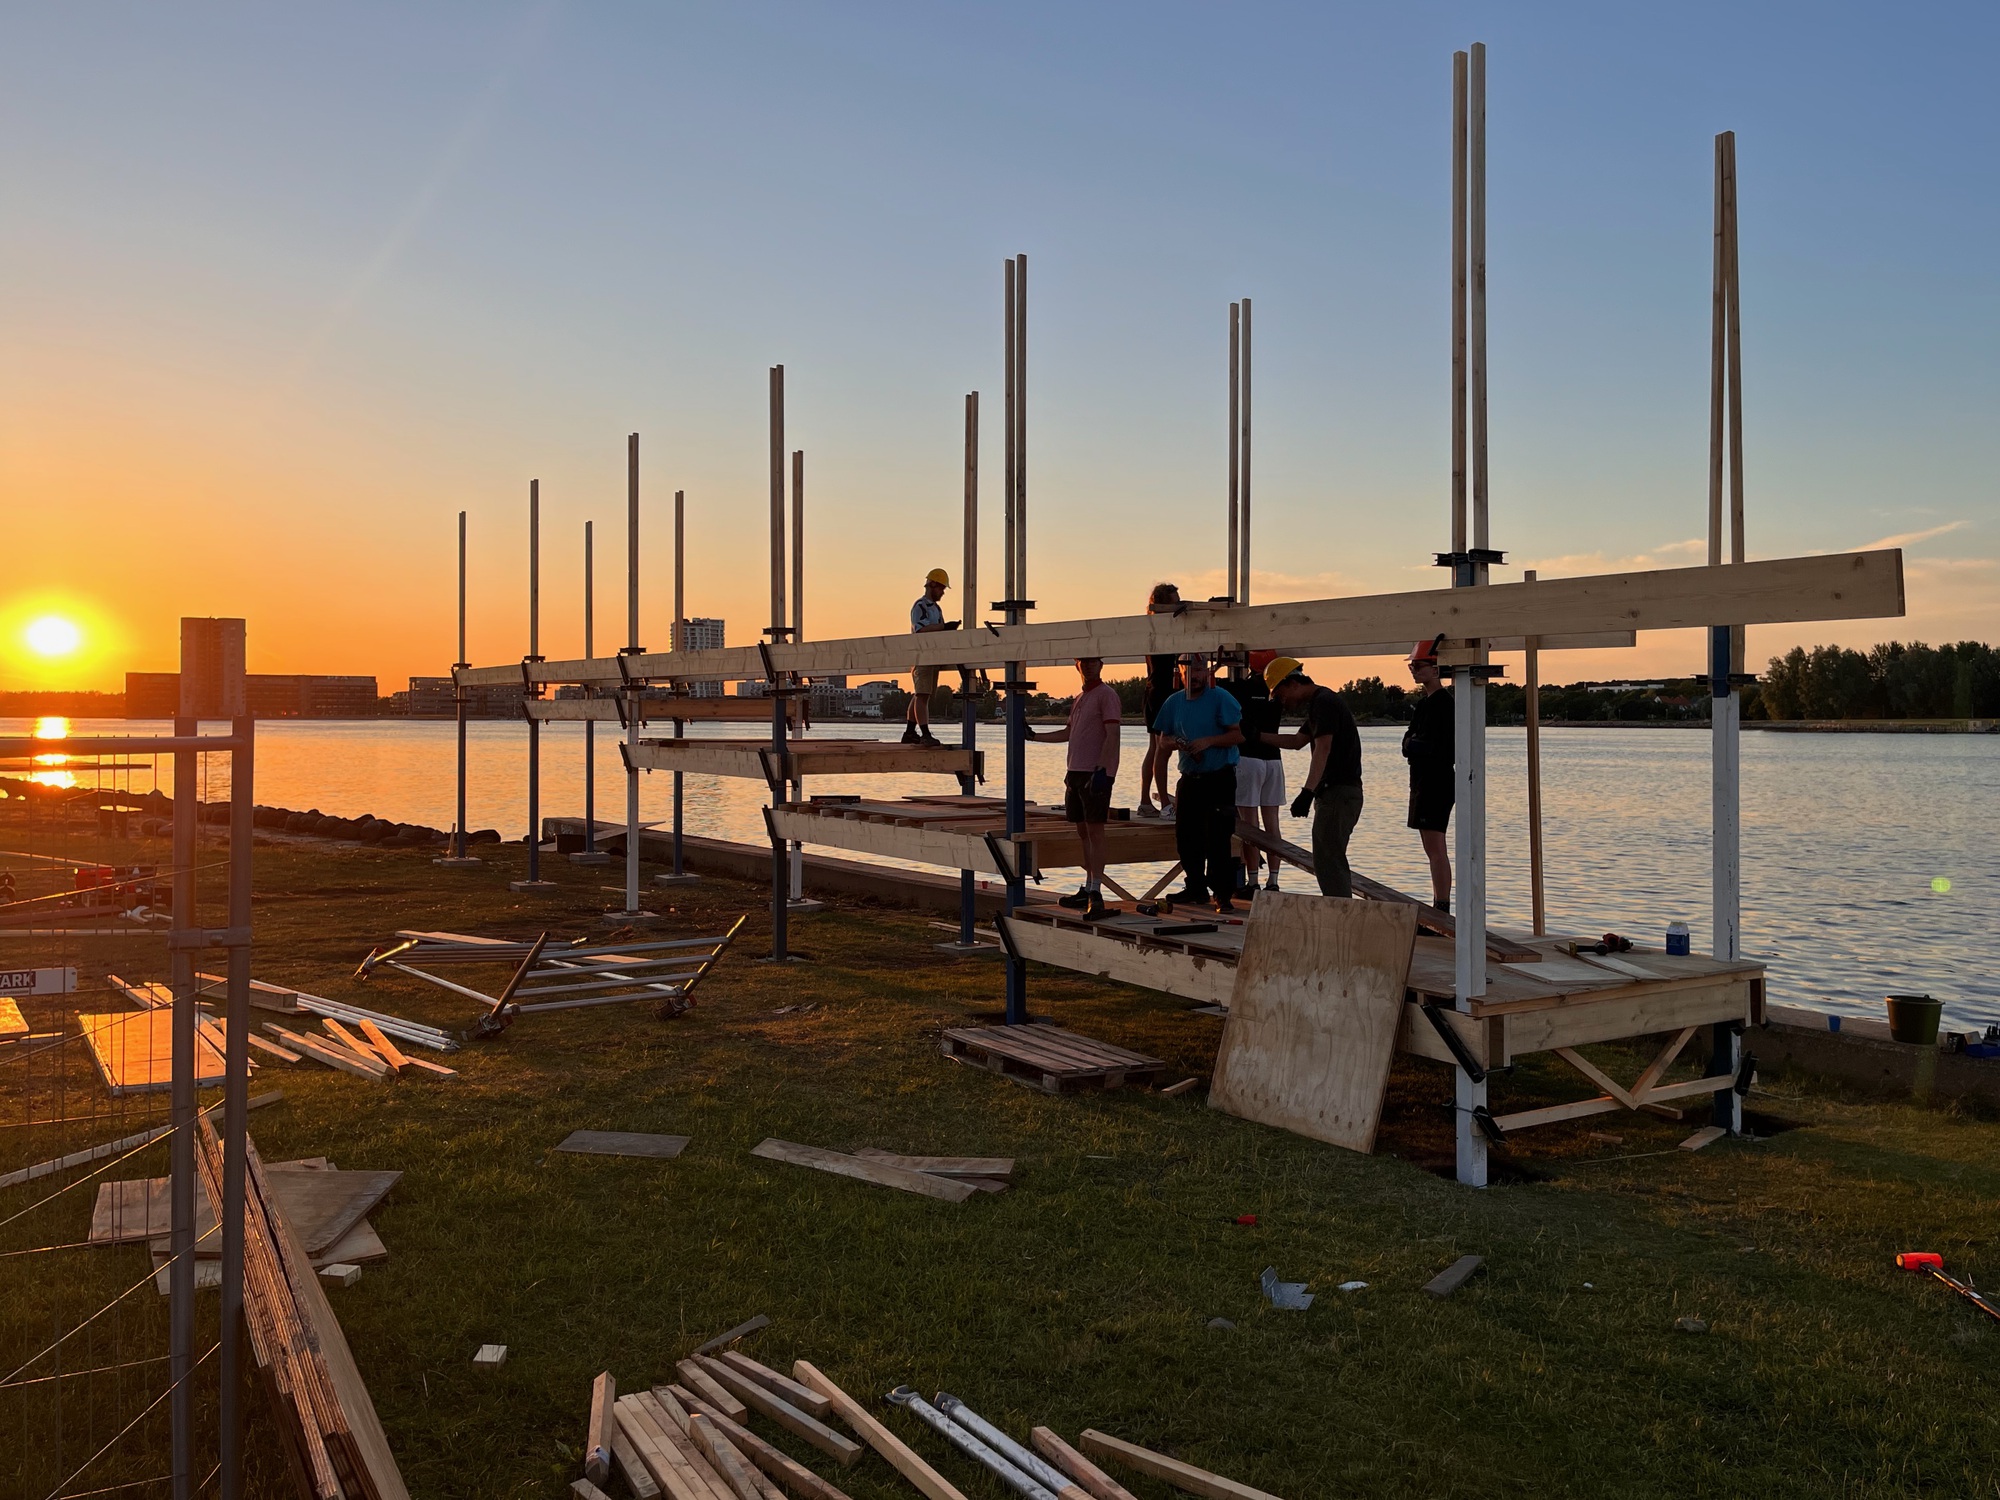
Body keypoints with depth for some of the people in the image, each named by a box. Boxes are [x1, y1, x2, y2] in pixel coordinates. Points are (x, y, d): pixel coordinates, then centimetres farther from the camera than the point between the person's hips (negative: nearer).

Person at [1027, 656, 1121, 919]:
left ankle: (1096, 894, -14)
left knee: (1095, 830, -11)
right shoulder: (1078, 699, 19)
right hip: (1076, 772, 9)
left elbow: (1112, 734, -16)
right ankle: (1088, 890, 17)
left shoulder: (1106, 694, -8)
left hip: (1096, 772, -9)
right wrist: (1034, 735, 29)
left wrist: (1101, 769, -23)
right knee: (1083, 831, 11)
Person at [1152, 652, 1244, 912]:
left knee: (1216, 839, -8)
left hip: (1219, 778, -6)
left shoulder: (1220, 698, -6)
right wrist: (1175, 742, -6)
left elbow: (1238, 735, -10)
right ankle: (1196, 889, 20)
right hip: (1189, 778, 6)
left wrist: (1208, 741, -21)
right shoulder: (1174, 702, 10)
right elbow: (1164, 737, 16)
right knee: (1185, 837, 8)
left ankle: (1222, 893, -1)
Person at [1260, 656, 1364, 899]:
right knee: (1331, 859, 17)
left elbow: (1323, 748, -25)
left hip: (1338, 793, -11)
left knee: (1327, 860, -11)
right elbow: (1297, 741, 28)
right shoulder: (1319, 702, 19)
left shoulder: (1323, 701, -14)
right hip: (1340, 791, 11)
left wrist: (1308, 792, -33)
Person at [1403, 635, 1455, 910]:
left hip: (1437, 782, -10)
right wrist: (1418, 745, -6)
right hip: (1423, 782, 10)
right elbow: (1407, 745, 13)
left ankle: (1442, 908, -10)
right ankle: (1438, 908, 19)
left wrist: (1415, 745, -8)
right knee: (1433, 850, 13)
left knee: (1436, 849, -11)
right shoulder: (1424, 702, 17)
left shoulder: (1443, 702, -13)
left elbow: (1439, 750, -19)